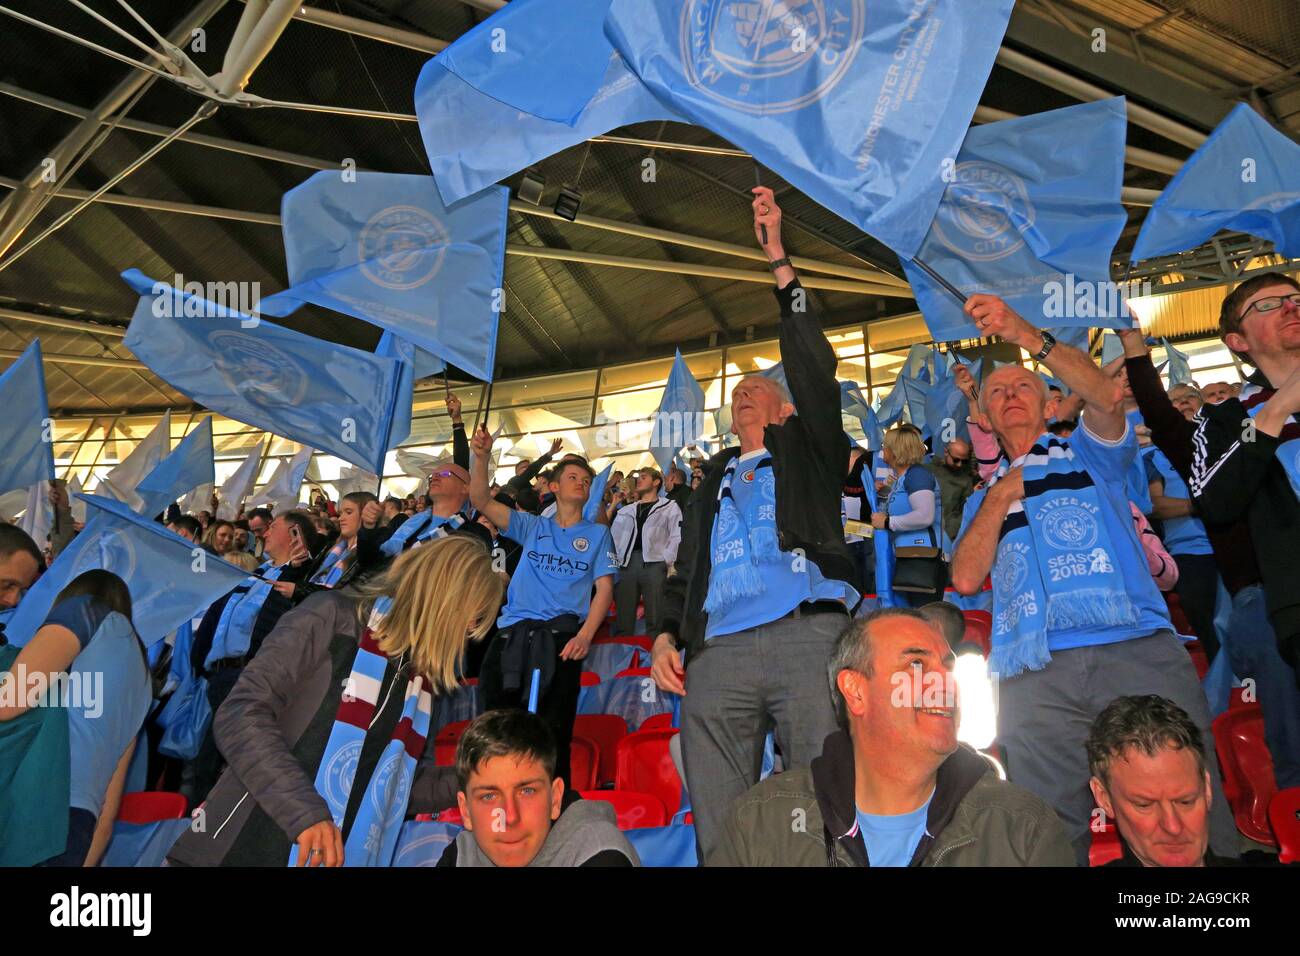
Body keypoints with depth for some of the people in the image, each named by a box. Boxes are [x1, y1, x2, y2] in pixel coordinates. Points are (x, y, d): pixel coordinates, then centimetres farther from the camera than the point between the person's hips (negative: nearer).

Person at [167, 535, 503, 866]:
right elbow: (241, 715, -18)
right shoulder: (334, 617, -10)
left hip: (344, 856, 6)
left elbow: (409, 787, 13)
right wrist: (305, 811, -25)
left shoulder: (424, 678, 8)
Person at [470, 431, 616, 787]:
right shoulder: (532, 526, 19)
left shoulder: (597, 533, 15)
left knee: (553, 731, -7)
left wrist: (585, 635, -11)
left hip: (561, 636, -2)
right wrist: (482, 458, -8)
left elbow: (604, 588, 5)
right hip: (512, 633, 2)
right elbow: (481, 500, 9)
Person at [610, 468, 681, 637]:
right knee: (622, 618, 1)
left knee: (655, 619, -6)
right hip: (626, 564, 4)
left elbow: (677, 536, 1)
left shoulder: (670, 507, 11)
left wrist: (667, 560, -9)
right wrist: (616, 559, 5)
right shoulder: (625, 510, 24)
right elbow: (613, 536, 19)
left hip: (654, 563, -4)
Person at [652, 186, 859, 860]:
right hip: (716, 653, 4)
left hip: (808, 635, -3)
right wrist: (667, 635, 7)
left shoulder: (808, 449, 22)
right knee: (719, 828, -1)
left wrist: (778, 260, 4)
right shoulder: (713, 483, 31)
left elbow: (814, 367, 8)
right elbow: (684, 570, 26)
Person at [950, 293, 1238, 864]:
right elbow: (966, 579, 9)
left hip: (1139, 649, -1)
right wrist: (998, 501, 5)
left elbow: (1108, 396, -4)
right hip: (1034, 675, 2)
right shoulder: (984, 497, 24)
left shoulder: (1089, 453, 20)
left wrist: (1026, 336, -11)